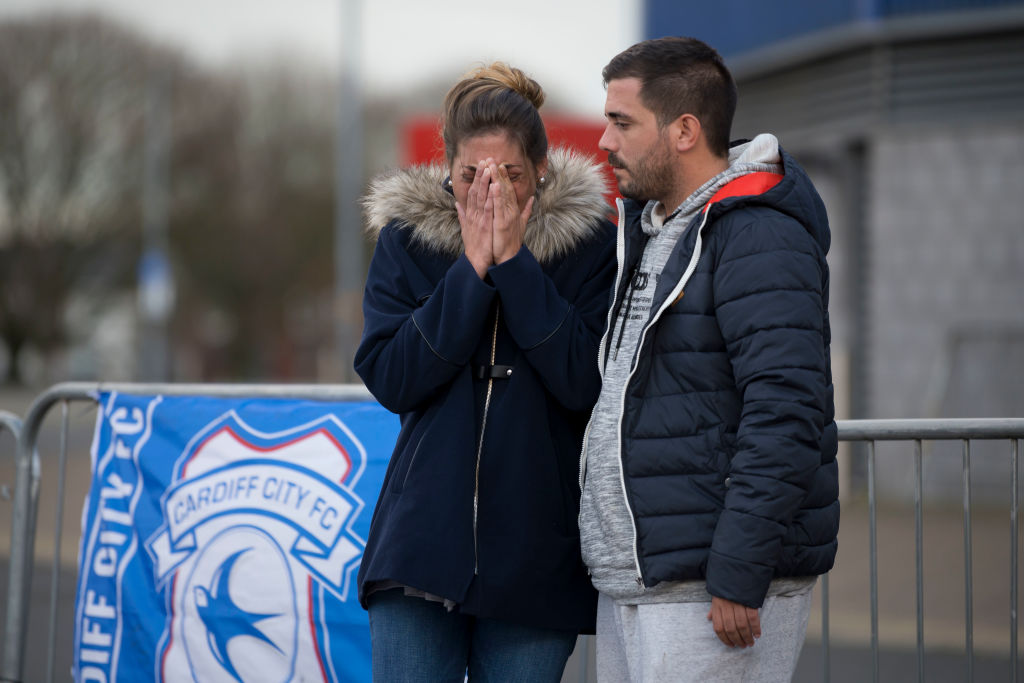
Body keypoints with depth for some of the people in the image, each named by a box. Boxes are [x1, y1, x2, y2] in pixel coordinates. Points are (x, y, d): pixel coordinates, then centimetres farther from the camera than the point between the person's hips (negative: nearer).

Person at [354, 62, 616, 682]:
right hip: (423, 541, 1)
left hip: (536, 556, 0)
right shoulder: (406, 239, 4)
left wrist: (513, 261, -14)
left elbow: (586, 382, -12)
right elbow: (389, 379, -7)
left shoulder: (587, 243, 0)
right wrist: (473, 268, -11)